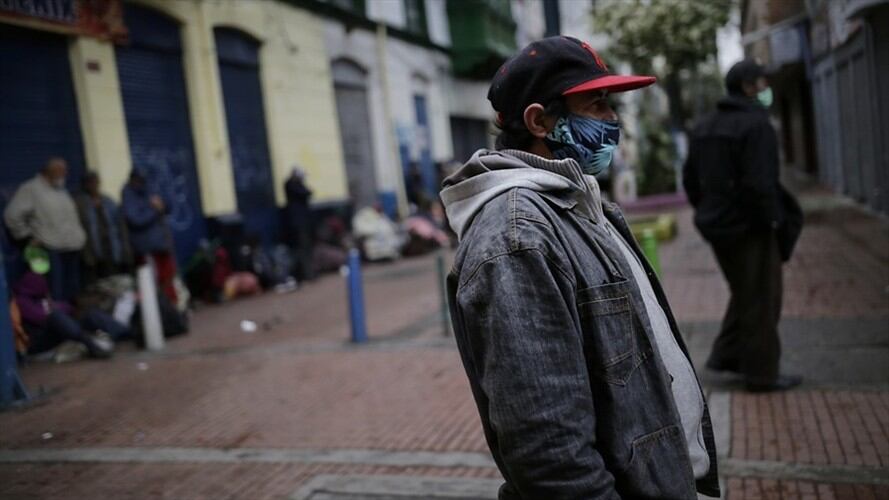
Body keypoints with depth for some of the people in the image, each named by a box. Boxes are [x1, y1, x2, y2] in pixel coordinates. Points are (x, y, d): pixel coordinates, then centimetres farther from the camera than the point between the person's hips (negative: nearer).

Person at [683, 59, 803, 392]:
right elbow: (759, 183, -24)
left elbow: (691, 180, 12)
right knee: (761, 299, 4)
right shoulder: (756, 124, -16)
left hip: (718, 225, 8)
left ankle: (726, 355, 24)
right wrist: (773, 220, -13)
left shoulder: (704, 128, 10)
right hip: (750, 227, -8)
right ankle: (761, 374, 13)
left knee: (744, 293, 23)